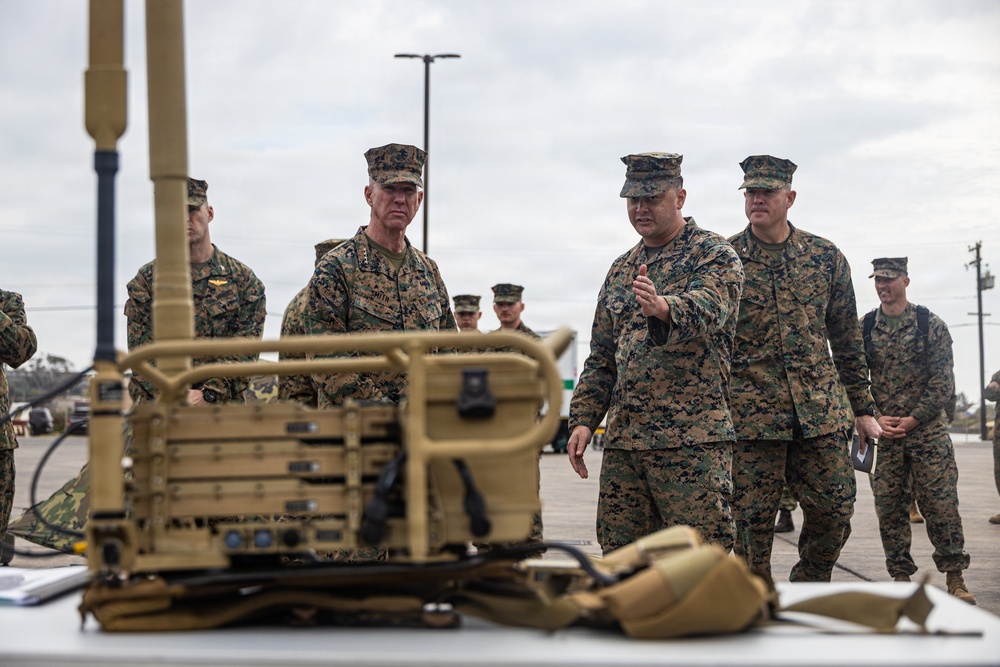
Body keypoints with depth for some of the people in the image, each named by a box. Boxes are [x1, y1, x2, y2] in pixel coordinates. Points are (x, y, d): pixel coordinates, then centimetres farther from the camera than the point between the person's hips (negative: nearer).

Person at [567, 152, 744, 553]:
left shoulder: (713, 255, -1)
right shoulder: (621, 270, 19)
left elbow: (706, 309, -24)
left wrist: (662, 307, -45)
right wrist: (583, 419, 10)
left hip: (692, 441, -6)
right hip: (622, 439, 7)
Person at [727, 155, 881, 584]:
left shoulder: (826, 257, 8)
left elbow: (847, 340, 13)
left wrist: (863, 409, 12)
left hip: (821, 411, 3)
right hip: (750, 414, -2)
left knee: (835, 512, 2)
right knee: (752, 521, -1)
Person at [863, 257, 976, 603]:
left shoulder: (932, 325, 1)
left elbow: (943, 382, -3)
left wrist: (913, 419, -12)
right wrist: (875, 418, -8)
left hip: (928, 430, -2)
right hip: (882, 434, 2)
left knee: (941, 505, -3)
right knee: (889, 508, 3)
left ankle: (955, 578, 6)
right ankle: (901, 578, 12)